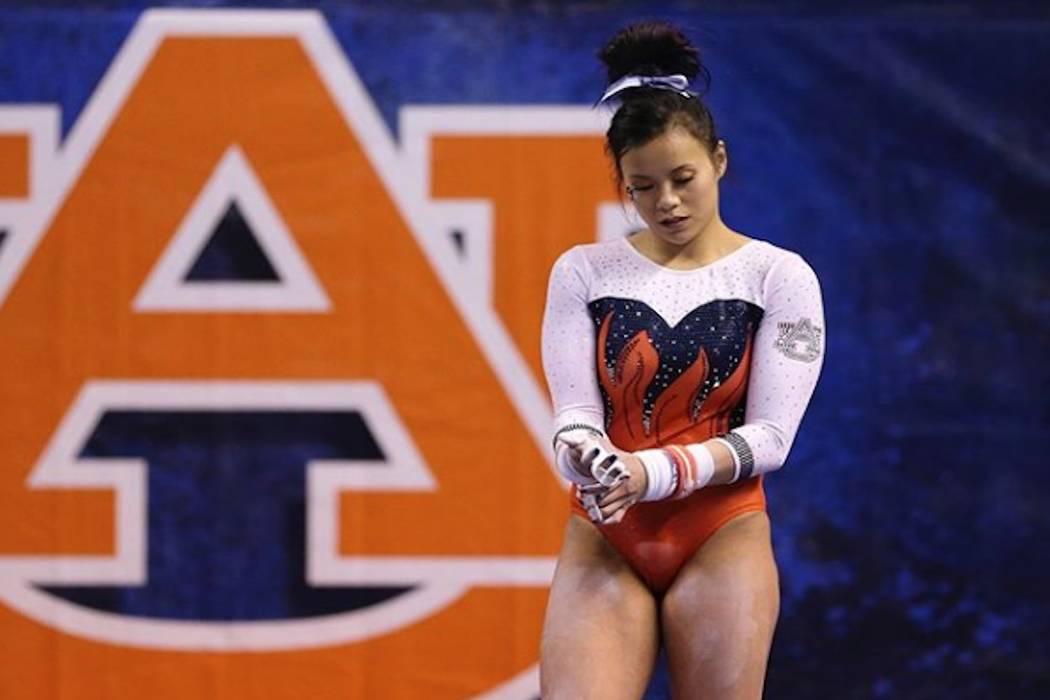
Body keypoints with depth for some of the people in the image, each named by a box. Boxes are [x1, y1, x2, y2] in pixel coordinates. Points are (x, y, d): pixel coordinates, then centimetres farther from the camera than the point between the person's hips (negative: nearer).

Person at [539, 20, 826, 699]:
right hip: (604, 537, 1)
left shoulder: (779, 276, 2)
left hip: (722, 534, -1)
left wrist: (656, 473, -21)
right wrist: (586, 458, -25)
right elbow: (575, 412, 1)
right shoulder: (583, 273, 7)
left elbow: (769, 435, -4)